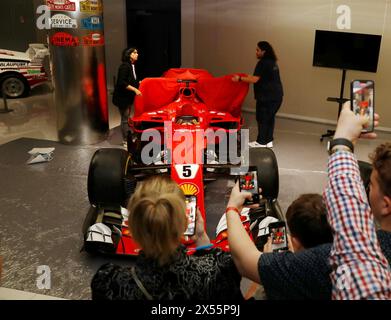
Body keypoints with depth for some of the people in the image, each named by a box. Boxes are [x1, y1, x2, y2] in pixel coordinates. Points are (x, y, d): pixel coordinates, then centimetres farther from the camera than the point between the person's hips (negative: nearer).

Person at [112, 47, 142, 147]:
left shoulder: (132, 66, 8)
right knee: (125, 119, -1)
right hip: (122, 97, -9)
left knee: (127, 118, 16)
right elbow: (122, 83, -24)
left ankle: (127, 138, 26)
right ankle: (126, 141, 7)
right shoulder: (124, 66, -18)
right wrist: (135, 89, -25)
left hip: (128, 97, 9)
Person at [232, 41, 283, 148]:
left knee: (262, 119, 0)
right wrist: (250, 76, 26)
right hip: (277, 95, 9)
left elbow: (255, 80, -17)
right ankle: (269, 140, 21)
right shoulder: (273, 62, 15)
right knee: (270, 117, 14)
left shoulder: (263, 63, -14)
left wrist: (240, 78, -10)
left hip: (267, 97, -9)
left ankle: (261, 142, 8)